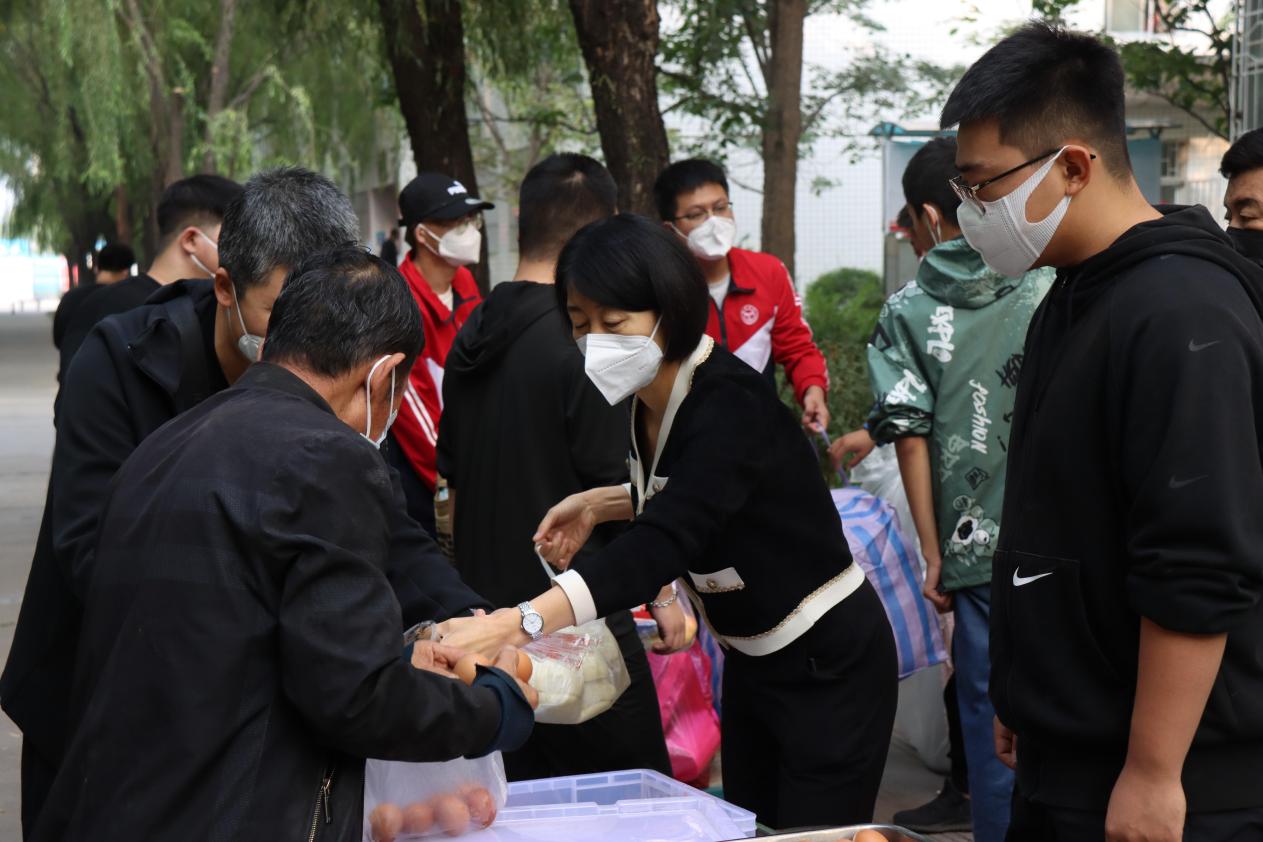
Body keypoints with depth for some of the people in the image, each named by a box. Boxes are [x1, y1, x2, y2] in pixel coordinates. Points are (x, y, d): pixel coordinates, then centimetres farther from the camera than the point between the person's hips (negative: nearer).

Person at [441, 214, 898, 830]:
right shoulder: (649, 401, -2)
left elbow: (663, 544, -43)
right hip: (752, 661, 9)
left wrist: (512, 625, -54)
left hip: (828, 664, -9)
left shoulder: (731, 403, -29)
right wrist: (603, 502, -1)